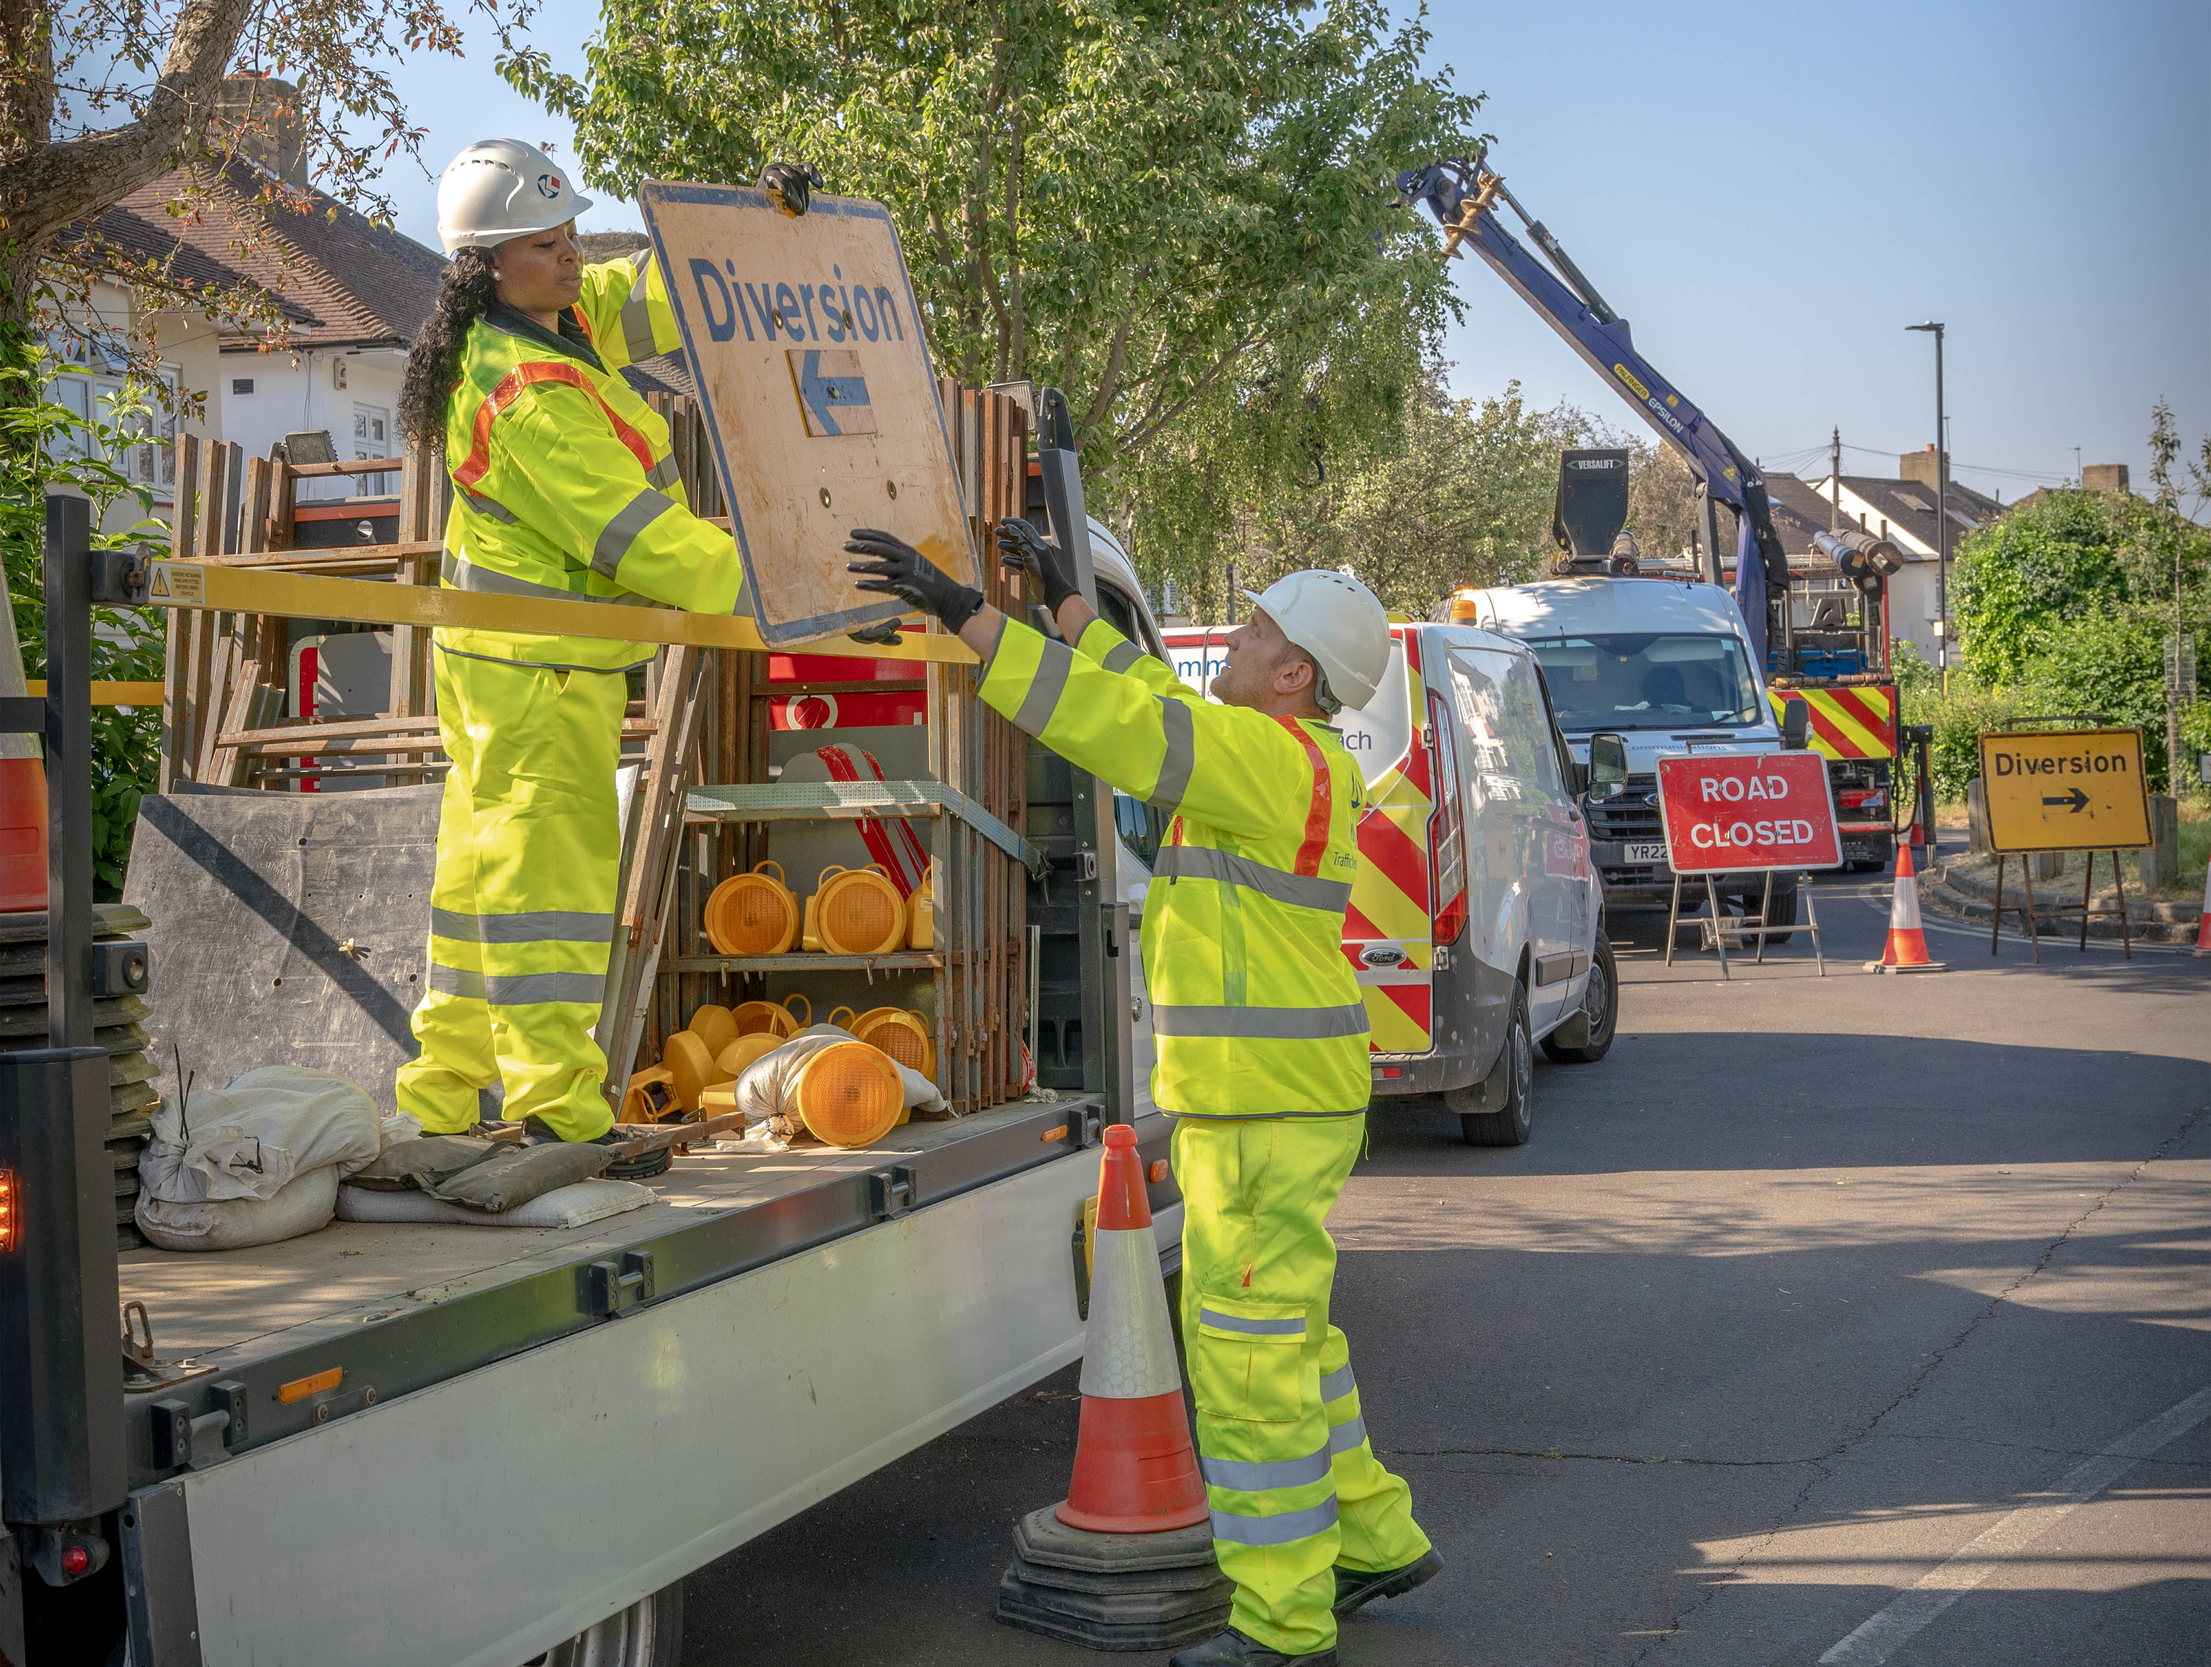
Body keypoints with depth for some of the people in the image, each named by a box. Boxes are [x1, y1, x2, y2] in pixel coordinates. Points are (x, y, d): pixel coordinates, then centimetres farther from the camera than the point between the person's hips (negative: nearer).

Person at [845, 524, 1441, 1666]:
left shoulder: (1278, 756, -17)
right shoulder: (1282, 756, 13)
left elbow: (1124, 725, -26)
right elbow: (1154, 713, 26)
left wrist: (967, 615, -27)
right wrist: (1067, 605, 24)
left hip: (1269, 1109, -10)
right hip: (1256, 1098, 10)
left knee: (1247, 1353, -4)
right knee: (1283, 1335, 21)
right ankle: (1375, 1540, 32)